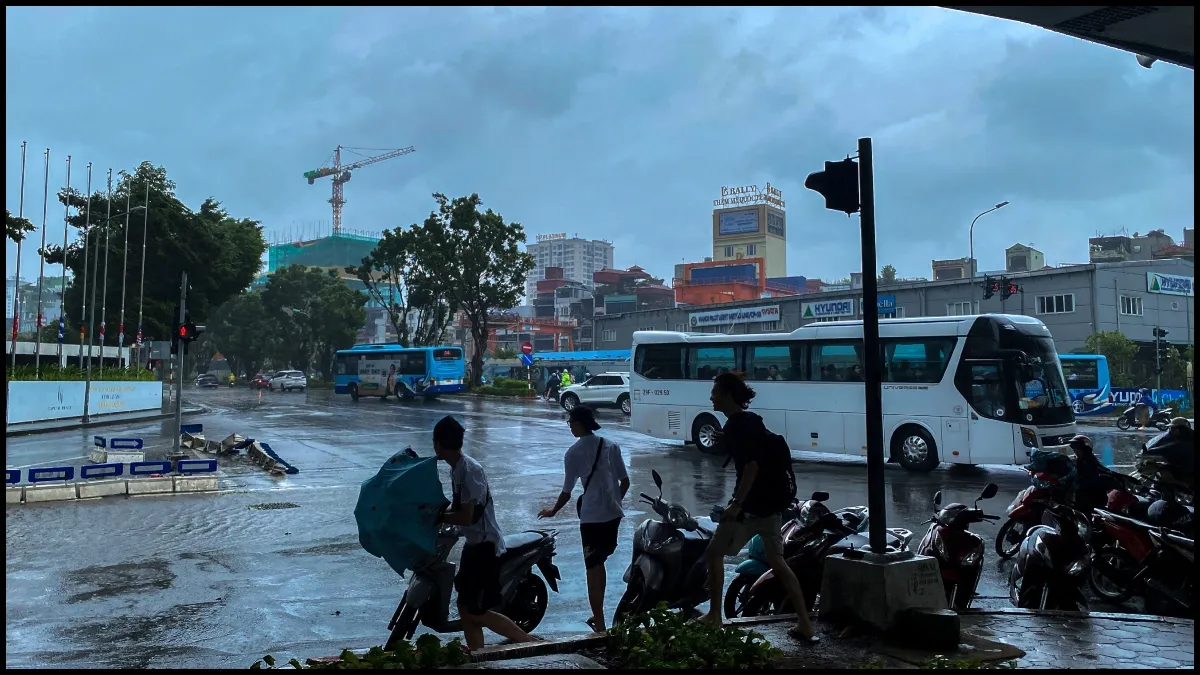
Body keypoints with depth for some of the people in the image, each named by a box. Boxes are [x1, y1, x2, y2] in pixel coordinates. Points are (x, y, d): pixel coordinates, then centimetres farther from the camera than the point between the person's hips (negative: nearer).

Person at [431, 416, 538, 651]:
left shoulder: (469, 470, -23)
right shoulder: (456, 468, 7)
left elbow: (466, 517, -24)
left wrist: (436, 517, -14)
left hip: (485, 545, -10)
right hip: (474, 544, 10)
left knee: (477, 612, -3)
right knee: (465, 608, 12)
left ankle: (531, 644, 6)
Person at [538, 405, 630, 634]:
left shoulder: (573, 453, -7)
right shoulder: (611, 446, 6)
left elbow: (567, 492, -3)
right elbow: (625, 482, 8)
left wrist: (553, 511, 14)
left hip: (591, 517, -5)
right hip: (613, 513, 6)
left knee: (593, 569, 2)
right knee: (599, 563, 21)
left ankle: (600, 626, 4)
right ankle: (598, 616, 31)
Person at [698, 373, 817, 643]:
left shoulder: (736, 426, -13)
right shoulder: (751, 420, 14)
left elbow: (751, 466, -23)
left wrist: (736, 504, -23)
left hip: (751, 503, -9)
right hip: (772, 500, 9)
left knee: (714, 553, 5)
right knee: (777, 561, 13)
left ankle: (714, 616, 9)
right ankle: (805, 624, 12)